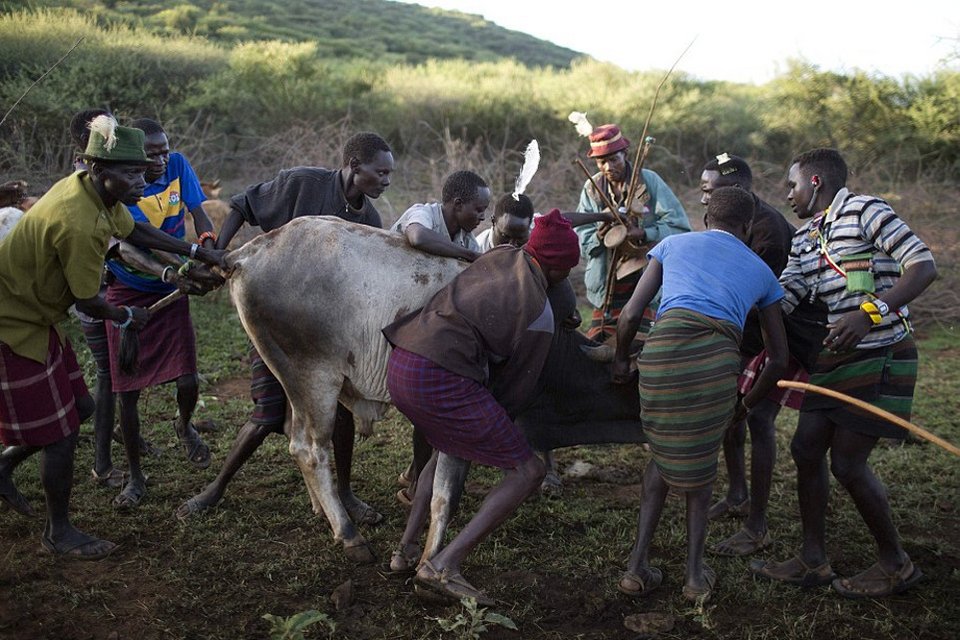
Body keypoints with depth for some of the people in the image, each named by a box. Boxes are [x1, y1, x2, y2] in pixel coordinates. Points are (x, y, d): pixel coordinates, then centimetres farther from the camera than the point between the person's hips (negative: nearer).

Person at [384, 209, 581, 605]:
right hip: (442, 378, -9)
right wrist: (497, 422, 25)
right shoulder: (539, 314, -3)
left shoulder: (501, 256, 15)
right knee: (526, 472, 0)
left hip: (399, 366, 9)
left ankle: (406, 548, 34)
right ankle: (444, 566, -9)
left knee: (449, 444, 35)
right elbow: (515, 387, 6)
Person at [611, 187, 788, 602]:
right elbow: (779, 357, 30)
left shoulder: (673, 244, 26)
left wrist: (621, 361, 32)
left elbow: (630, 315, 16)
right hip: (716, 360, 0)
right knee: (699, 463, 23)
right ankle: (695, 575, 21)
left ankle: (638, 566, 19)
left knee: (664, 457, 23)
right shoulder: (760, 271, 29)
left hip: (661, 350, 1)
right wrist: (747, 404, 43)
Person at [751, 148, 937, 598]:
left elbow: (924, 266, -16)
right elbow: (783, 296, 8)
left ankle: (895, 565, 15)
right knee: (807, 448, 7)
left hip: (881, 356, -8)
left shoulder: (864, 211, -10)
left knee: (848, 464, -6)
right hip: (837, 358, 9)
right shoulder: (805, 237, 15)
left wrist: (869, 313, -27)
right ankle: (813, 560, 19)